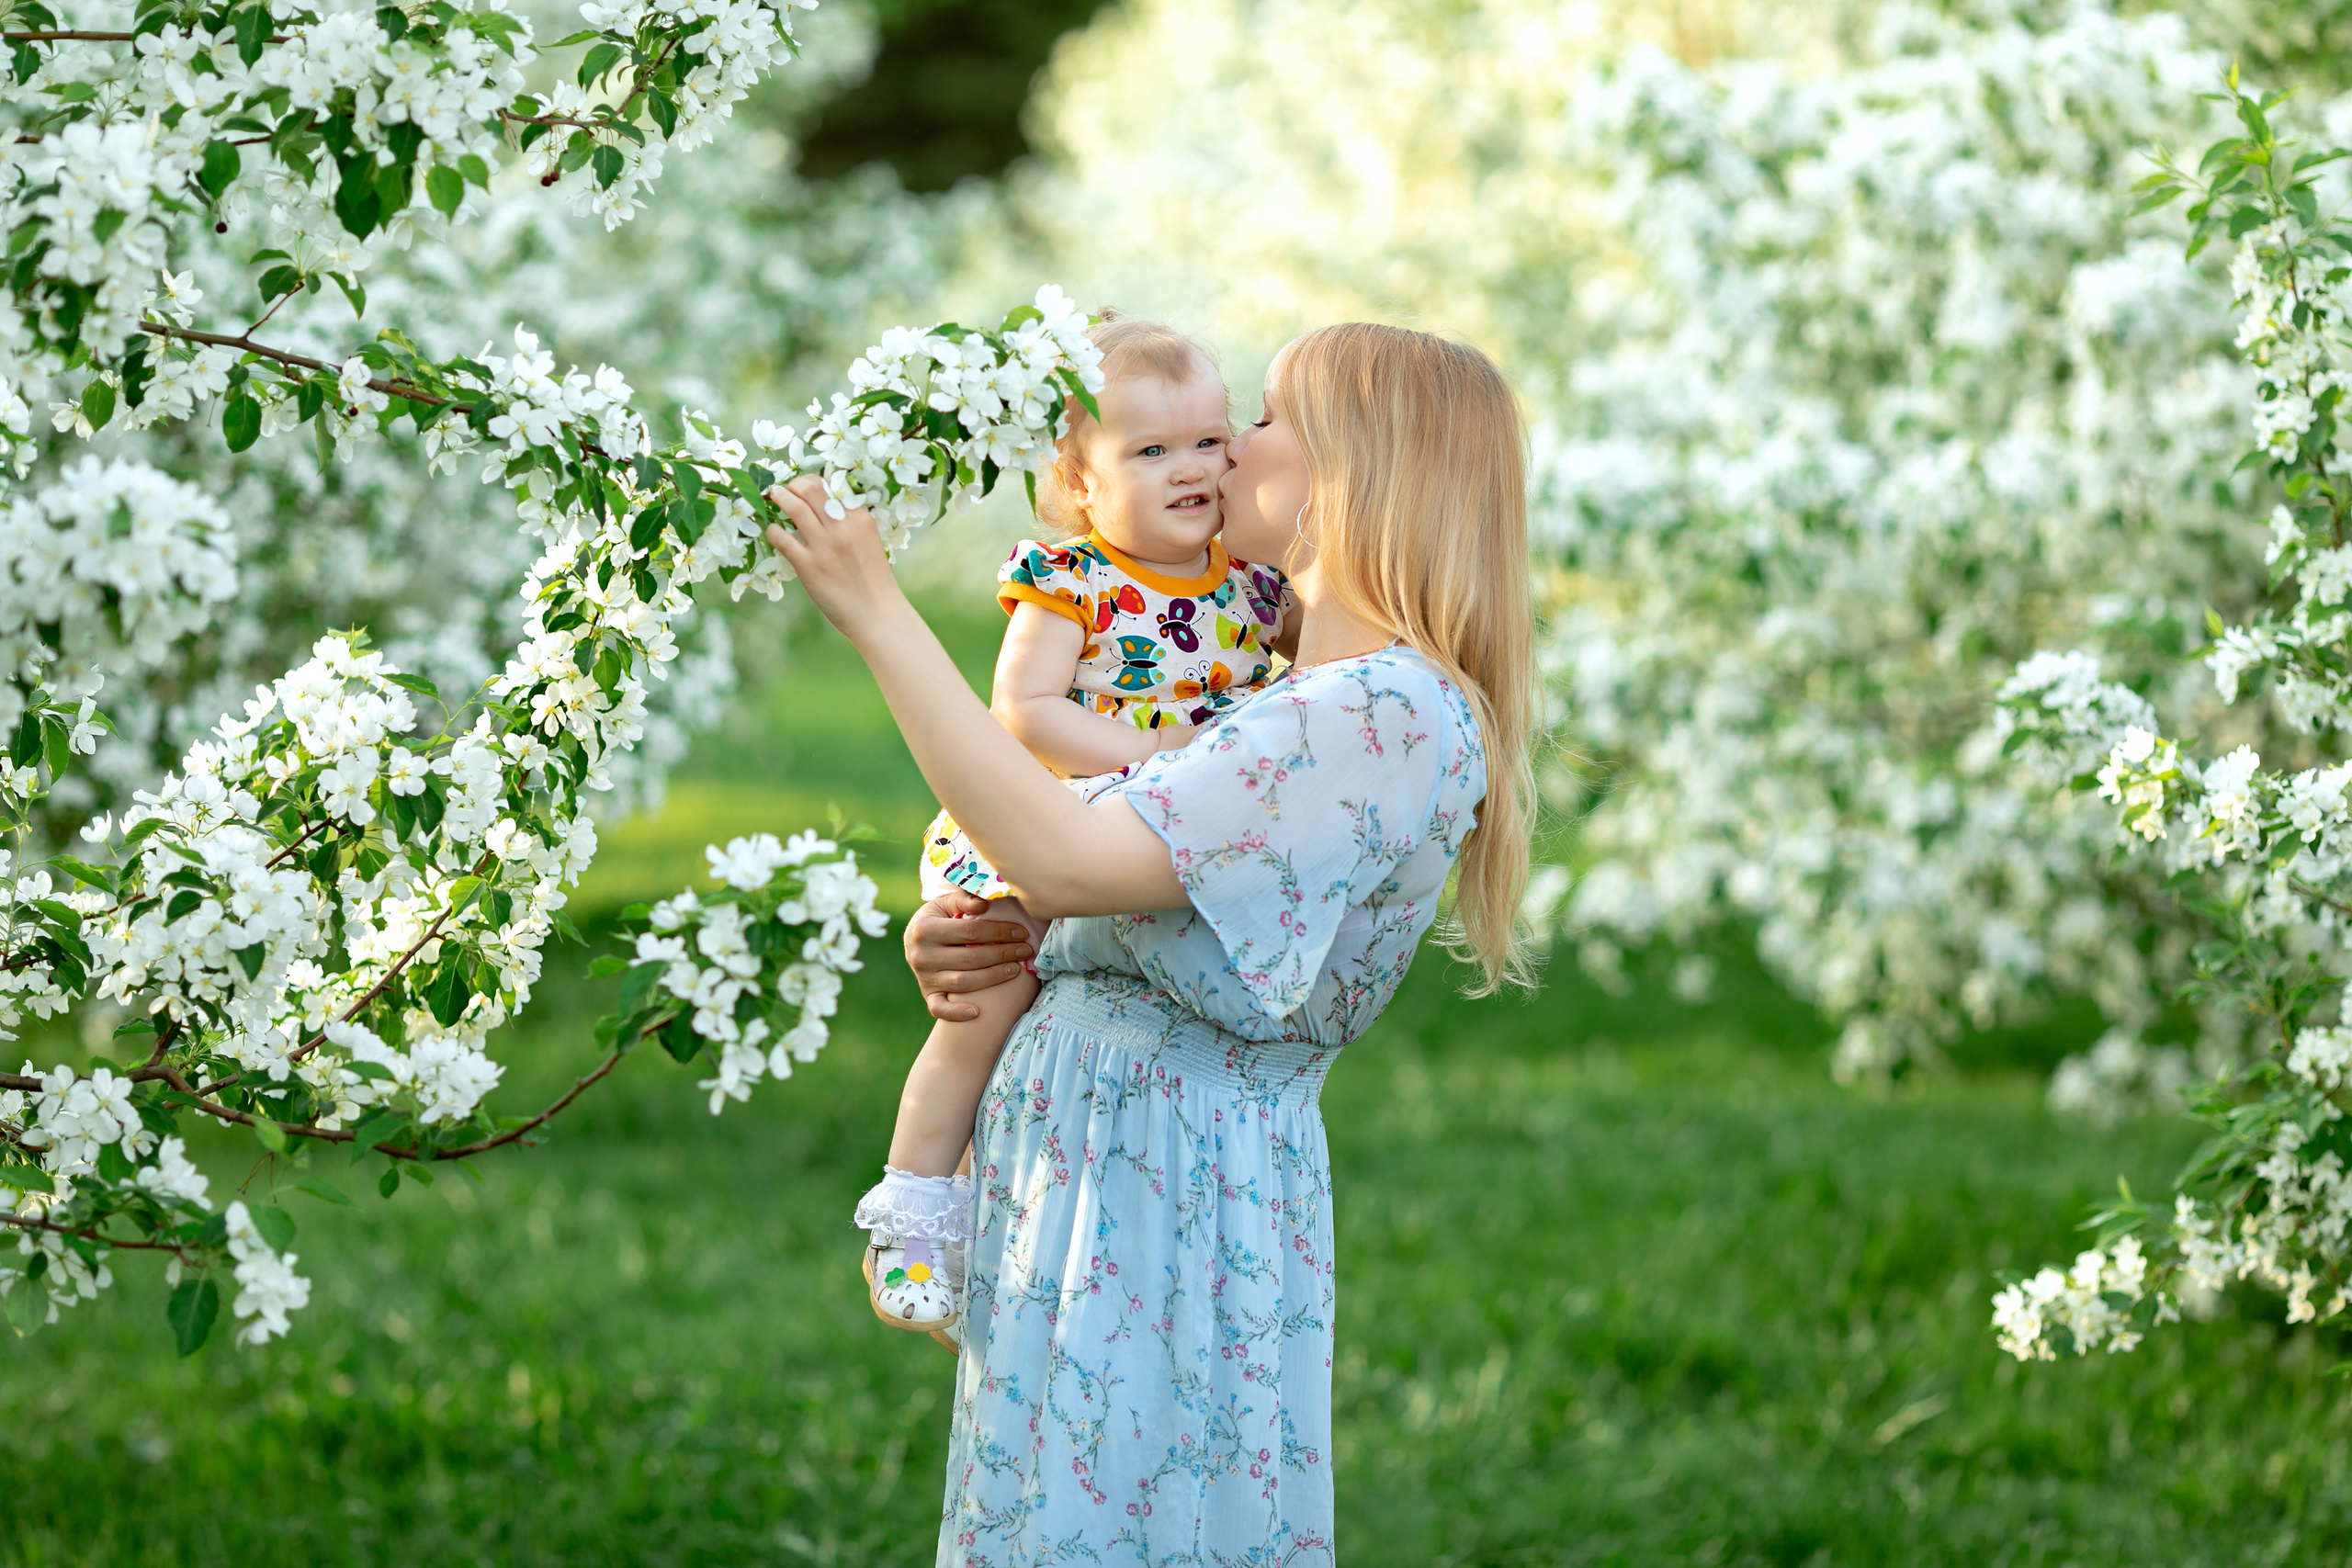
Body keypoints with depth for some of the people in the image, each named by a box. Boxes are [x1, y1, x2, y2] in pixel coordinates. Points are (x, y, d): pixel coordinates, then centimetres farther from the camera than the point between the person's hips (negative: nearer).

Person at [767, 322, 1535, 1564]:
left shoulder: (1396, 715, -16)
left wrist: (877, 616, -18)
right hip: (1078, 1157, 9)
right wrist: (955, 940, 0)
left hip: (1176, 1192, -9)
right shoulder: (1289, 699, 17)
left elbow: (1069, 861, -23)